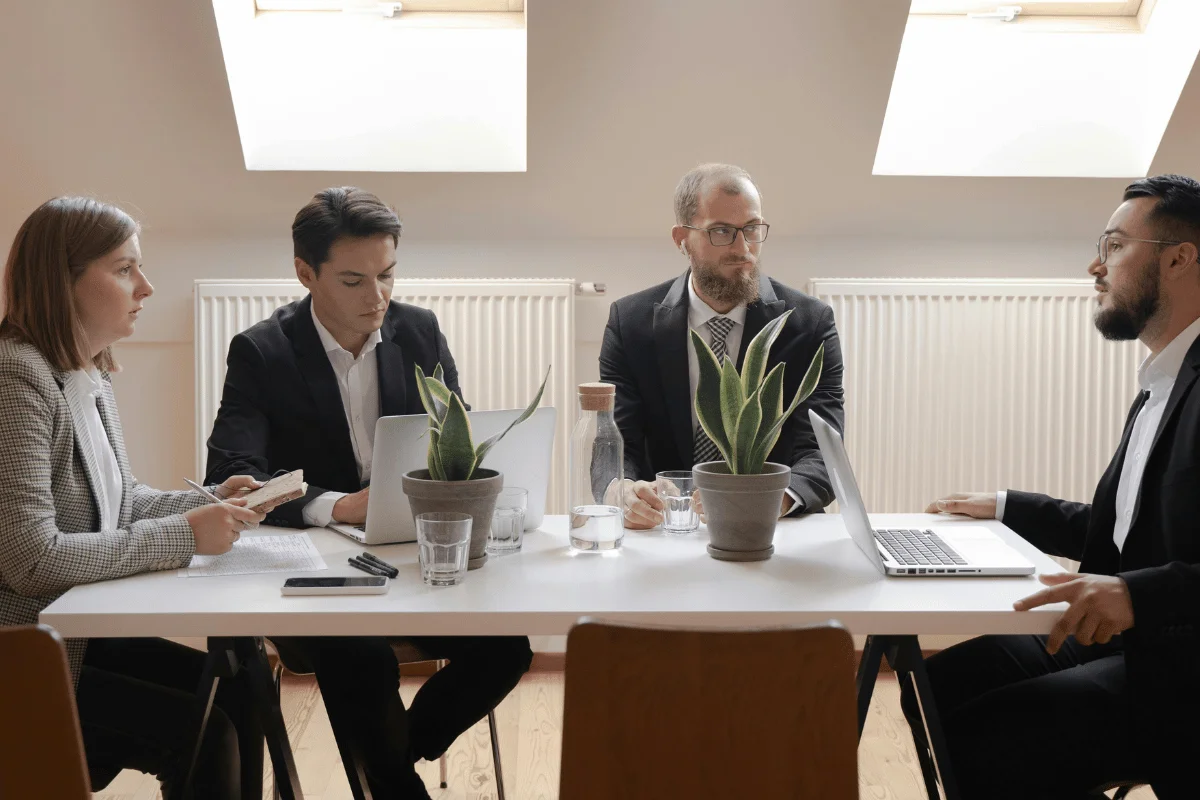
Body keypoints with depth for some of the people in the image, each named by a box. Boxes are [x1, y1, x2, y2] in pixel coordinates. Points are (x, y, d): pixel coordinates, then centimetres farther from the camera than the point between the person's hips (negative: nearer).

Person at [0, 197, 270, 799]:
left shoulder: (89, 376, 9)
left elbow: (121, 504, 18)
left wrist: (212, 504, -1)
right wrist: (185, 535, -21)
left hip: (82, 633, 9)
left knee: (239, 693, -2)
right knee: (202, 732, -15)